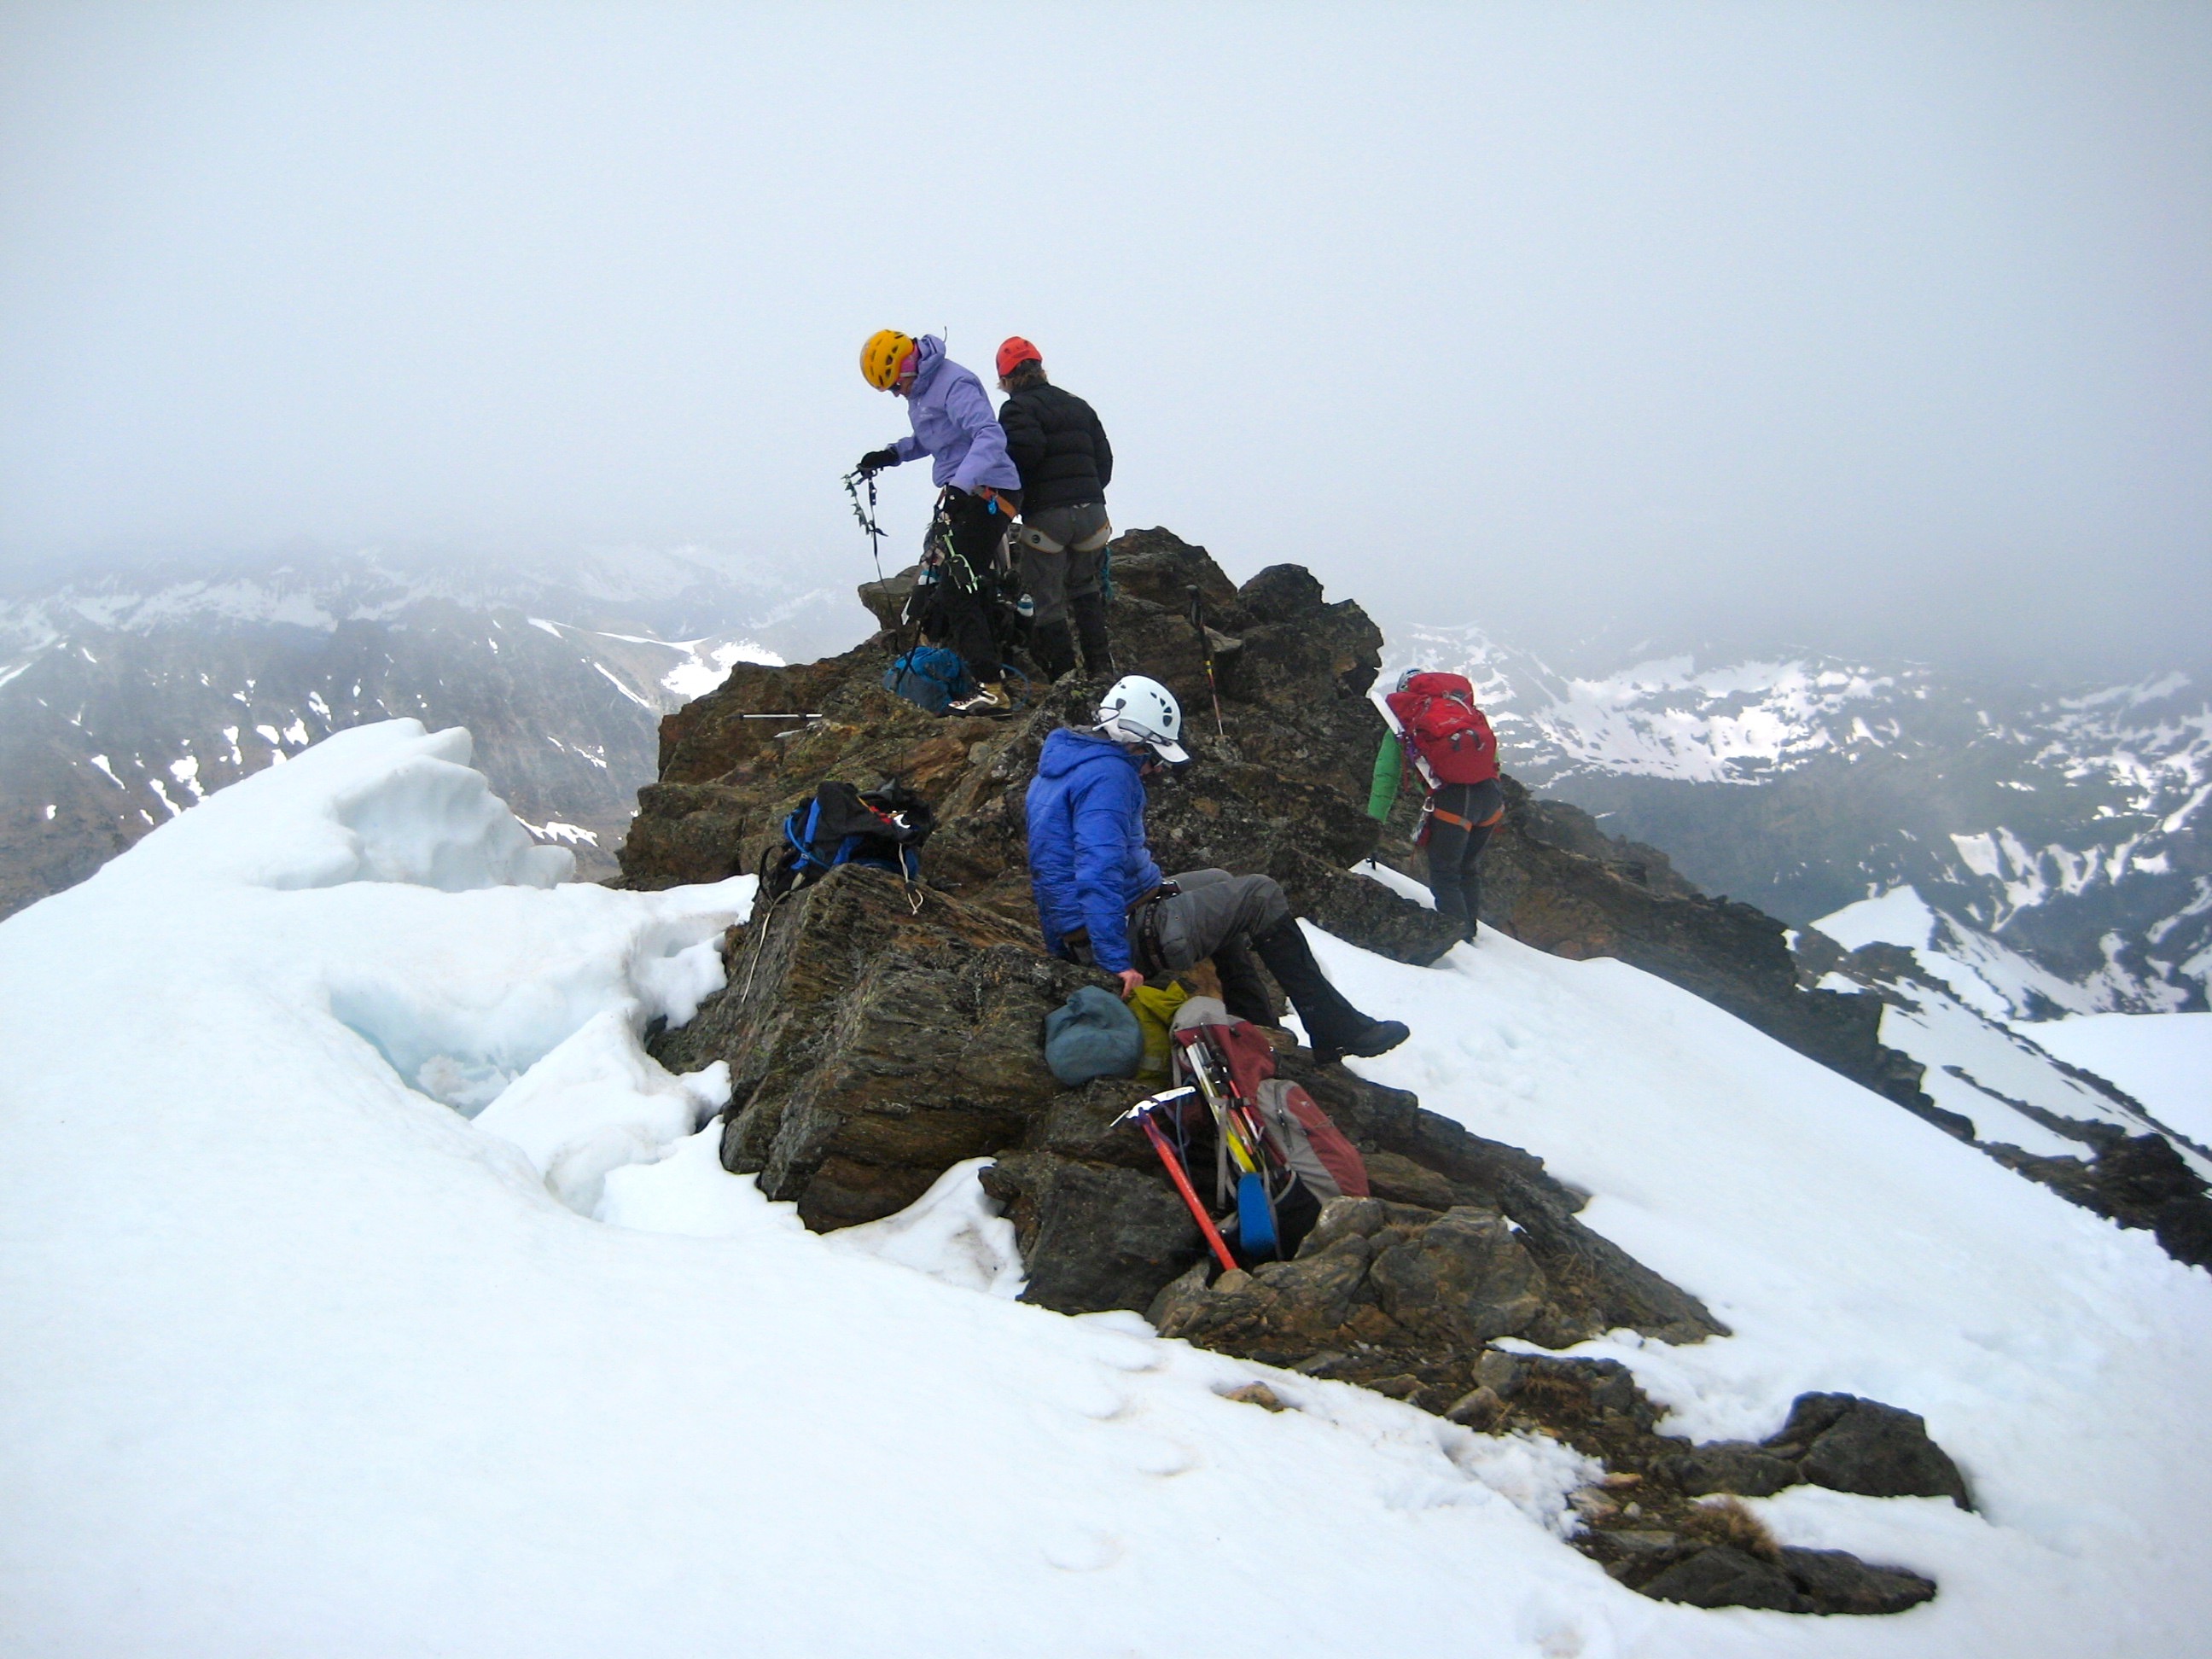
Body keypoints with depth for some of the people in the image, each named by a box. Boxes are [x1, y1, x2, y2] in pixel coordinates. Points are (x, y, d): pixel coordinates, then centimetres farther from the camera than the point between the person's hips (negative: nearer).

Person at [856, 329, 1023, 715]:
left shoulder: (954, 384, -18)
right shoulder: (921, 390, 12)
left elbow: (991, 436, -30)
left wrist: (960, 485, -42)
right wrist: (893, 453, 10)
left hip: (985, 494, -11)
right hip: (962, 494, 11)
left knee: (957, 592, -12)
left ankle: (991, 690, -14)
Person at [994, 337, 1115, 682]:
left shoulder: (1018, 408, -1)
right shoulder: (1078, 405, 19)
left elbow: (1024, 451, -20)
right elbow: (1104, 458, 16)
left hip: (1046, 514, -6)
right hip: (1090, 509, 6)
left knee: (1048, 600, 1)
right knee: (1084, 588, 22)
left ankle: (1065, 676, -1)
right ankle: (1101, 665, 16)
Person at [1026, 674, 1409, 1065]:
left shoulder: (1052, 771, 14)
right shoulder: (1107, 775, -18)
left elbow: (1048, 870, 22)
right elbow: (1099, 870, -30)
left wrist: (1062, 949, 28)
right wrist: (1117, 960, -31)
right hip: (1132, 936, -11)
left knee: (1219, 884, 29)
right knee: (1260, 896, -2)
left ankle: (1255, 1029, 27)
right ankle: (1336, 1030, 0)